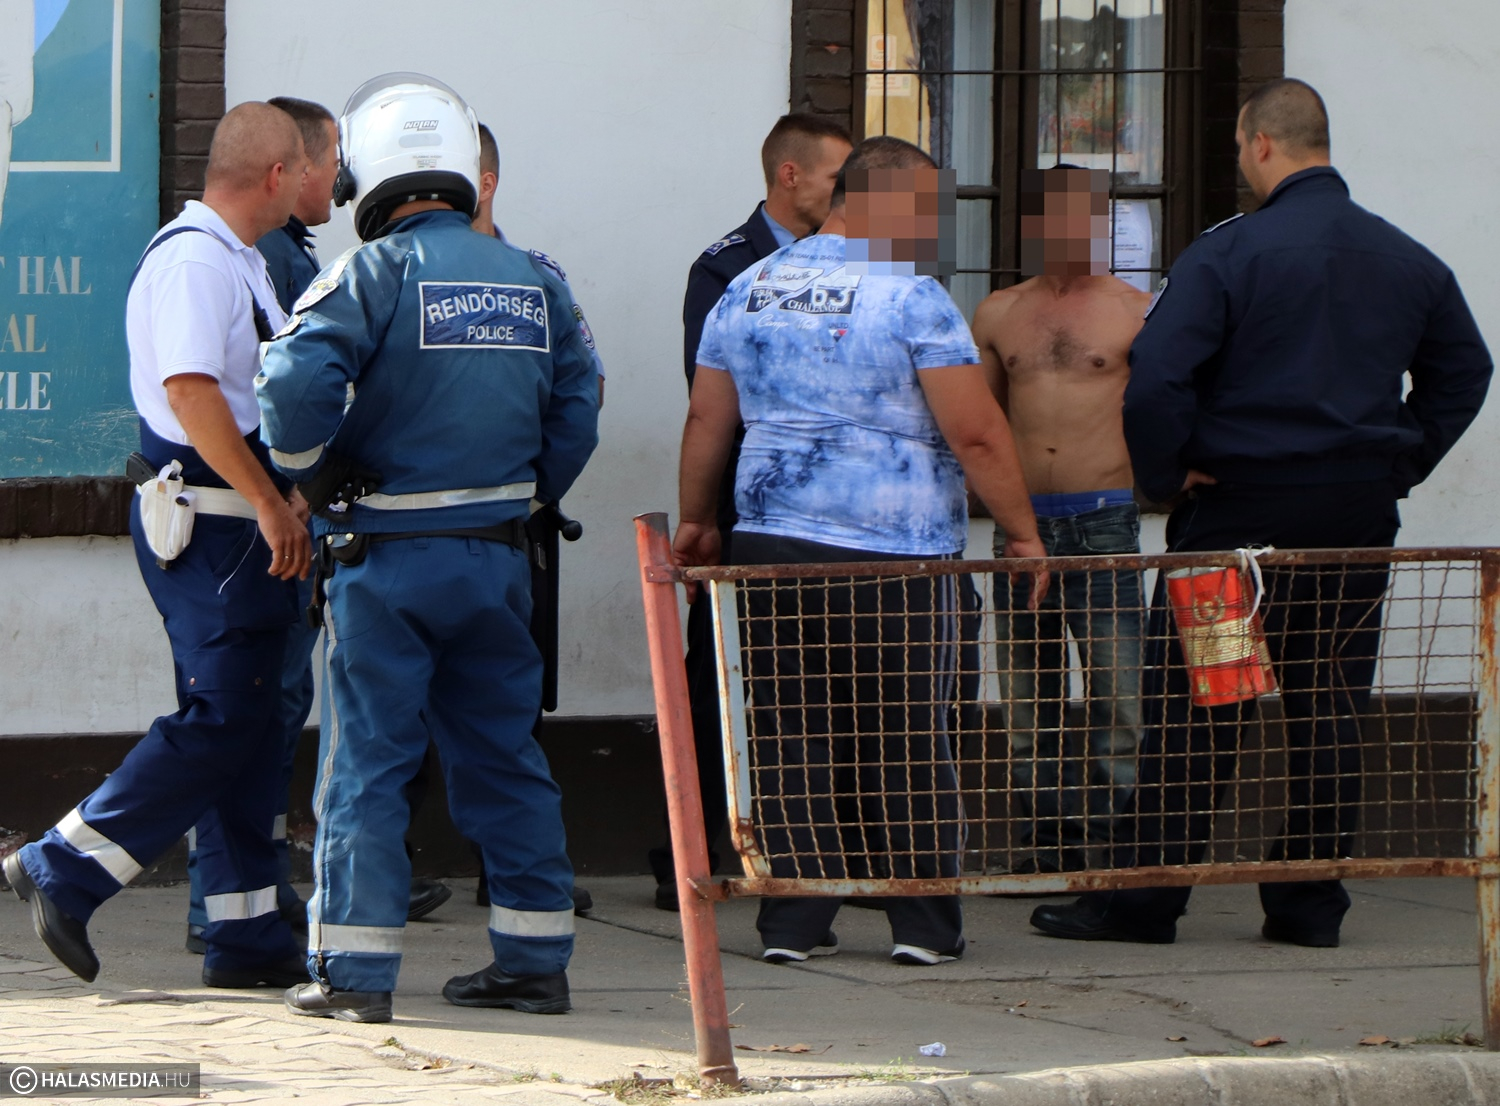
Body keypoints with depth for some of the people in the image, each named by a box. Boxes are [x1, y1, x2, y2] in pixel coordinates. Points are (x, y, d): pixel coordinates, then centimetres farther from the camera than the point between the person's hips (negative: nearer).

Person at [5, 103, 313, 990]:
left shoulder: (240, 262, 18)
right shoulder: (194, 259, -15)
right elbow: (190, 391, -25)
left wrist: (289, 500, 21)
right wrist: (271, 507, -23)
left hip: (245, 526, 10)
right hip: (209, 527, -10)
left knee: (247, 727, 10)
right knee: (220, 722, -12)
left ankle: (249, 936, 12)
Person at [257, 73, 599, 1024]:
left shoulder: (375, 273, -10)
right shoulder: (533, 281, 7)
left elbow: (297, 380, -21)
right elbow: (577, 408, 8)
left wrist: (312, 477, -5)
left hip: (387, 555, -5)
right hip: (499, 550, 5)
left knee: (368, 758, 0)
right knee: (503, 752, 12)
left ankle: (355, 971, 0)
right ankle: (535, 959, 14)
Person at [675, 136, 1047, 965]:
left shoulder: (748, 291, 11)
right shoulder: (910, 298, -8)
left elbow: (706, 420, 16)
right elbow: (975, 435, -10)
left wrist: (697, 520, 28)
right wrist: (1022, 532, -1)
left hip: (769, 542, 5)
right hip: (893, 553, -5)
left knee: (789, 737, 7)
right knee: (906, 741, 3)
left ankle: (794, 920, 5)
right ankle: (923, 922, 7)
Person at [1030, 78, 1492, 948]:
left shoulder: (1229, 253, -11)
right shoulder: (1410, 261, 8)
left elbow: (1156, 377, -18)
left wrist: (1167, 476, -5)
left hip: (1241, 506, -5)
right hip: (1360, 517, 5)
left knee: (1194, 710, -1)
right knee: (1332, 707, 9)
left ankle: (1144, 898, 1)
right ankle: (1313, 900, 10)